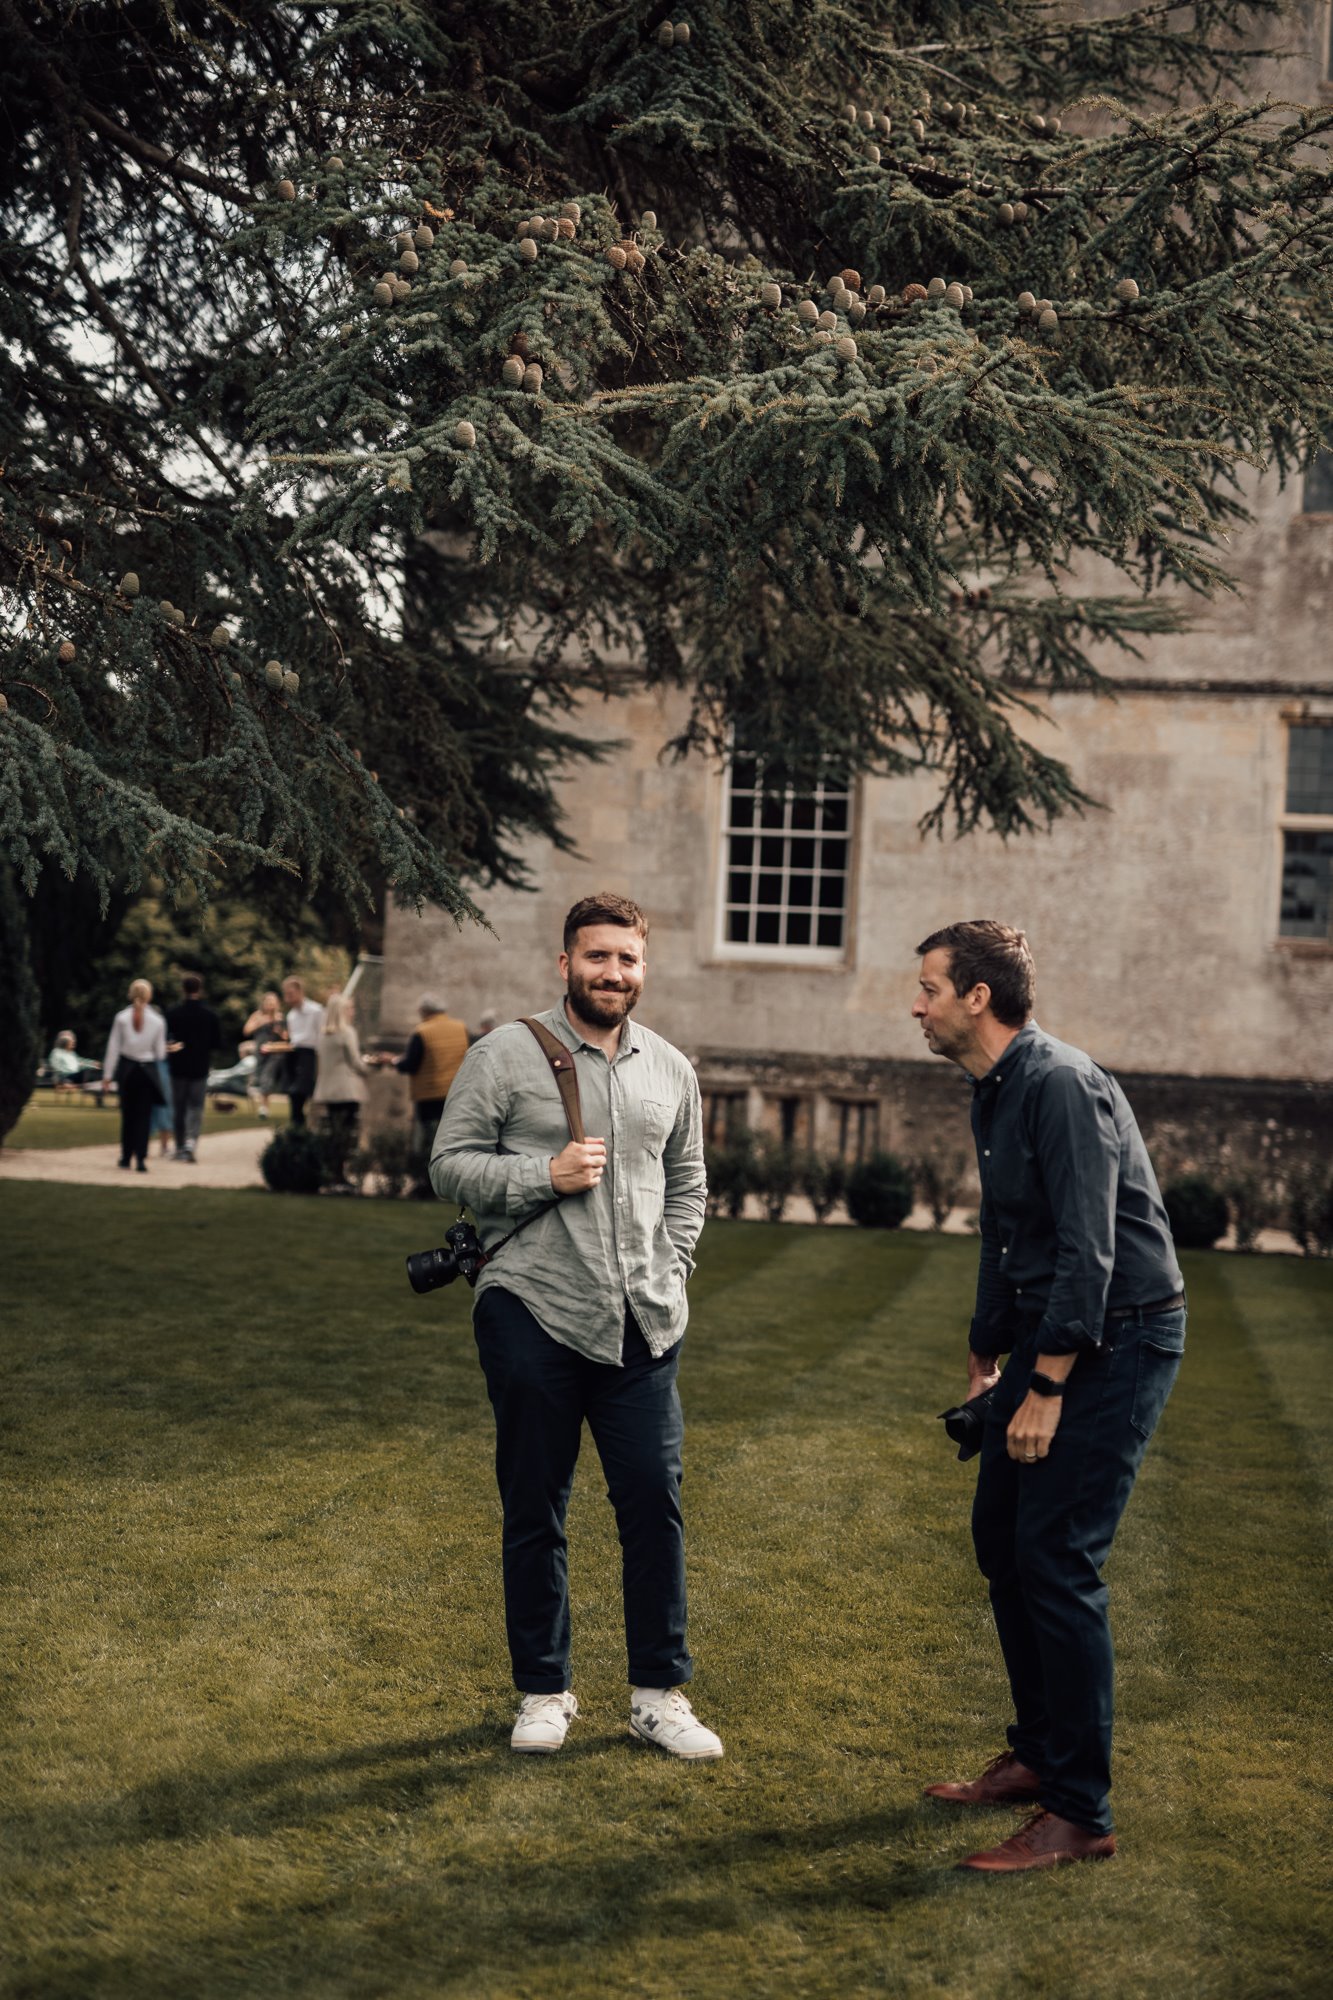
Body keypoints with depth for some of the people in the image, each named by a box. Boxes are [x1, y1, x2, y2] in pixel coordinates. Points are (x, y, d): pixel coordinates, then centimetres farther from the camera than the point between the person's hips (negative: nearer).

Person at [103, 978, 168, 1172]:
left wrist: (107, 1075, 2)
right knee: (143, 1115, 2)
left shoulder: (121, 1017, -6)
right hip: (147, 1070, -1)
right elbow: (160, 1052, -2)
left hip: (126, 1068, 1)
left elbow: (113, 1048, -3)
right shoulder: (158, 1021, -7)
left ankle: (126, 1156, 20)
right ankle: (141, 1158, -7)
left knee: (127, 1113, 13)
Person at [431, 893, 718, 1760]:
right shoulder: (507, 1054, -3)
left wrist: (667, 1274, 8)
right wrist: (546, 1176, -15)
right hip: (535, 1317, -3)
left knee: (655, 1501, 3)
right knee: (536, 1511, 7)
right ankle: (545, 1690, 22)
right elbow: (450, 1164, -3)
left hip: (642, 1326, 3)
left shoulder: (671, 1069, 11)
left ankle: (660, 1694, 17)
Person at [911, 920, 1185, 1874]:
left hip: (1117, 1339, -10)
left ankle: (1081, 1814, -1)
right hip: (1052, 1332, 10)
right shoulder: (995, 1093, 13)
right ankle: (1038, 1756, 28)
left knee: (1057, 1561, -10)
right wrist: (984, 1363, 27)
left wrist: (1046, 1389, -23)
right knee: (1001, 1538, 14)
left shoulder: (1061, 1086, -19)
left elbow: (1088, 1249, -24)